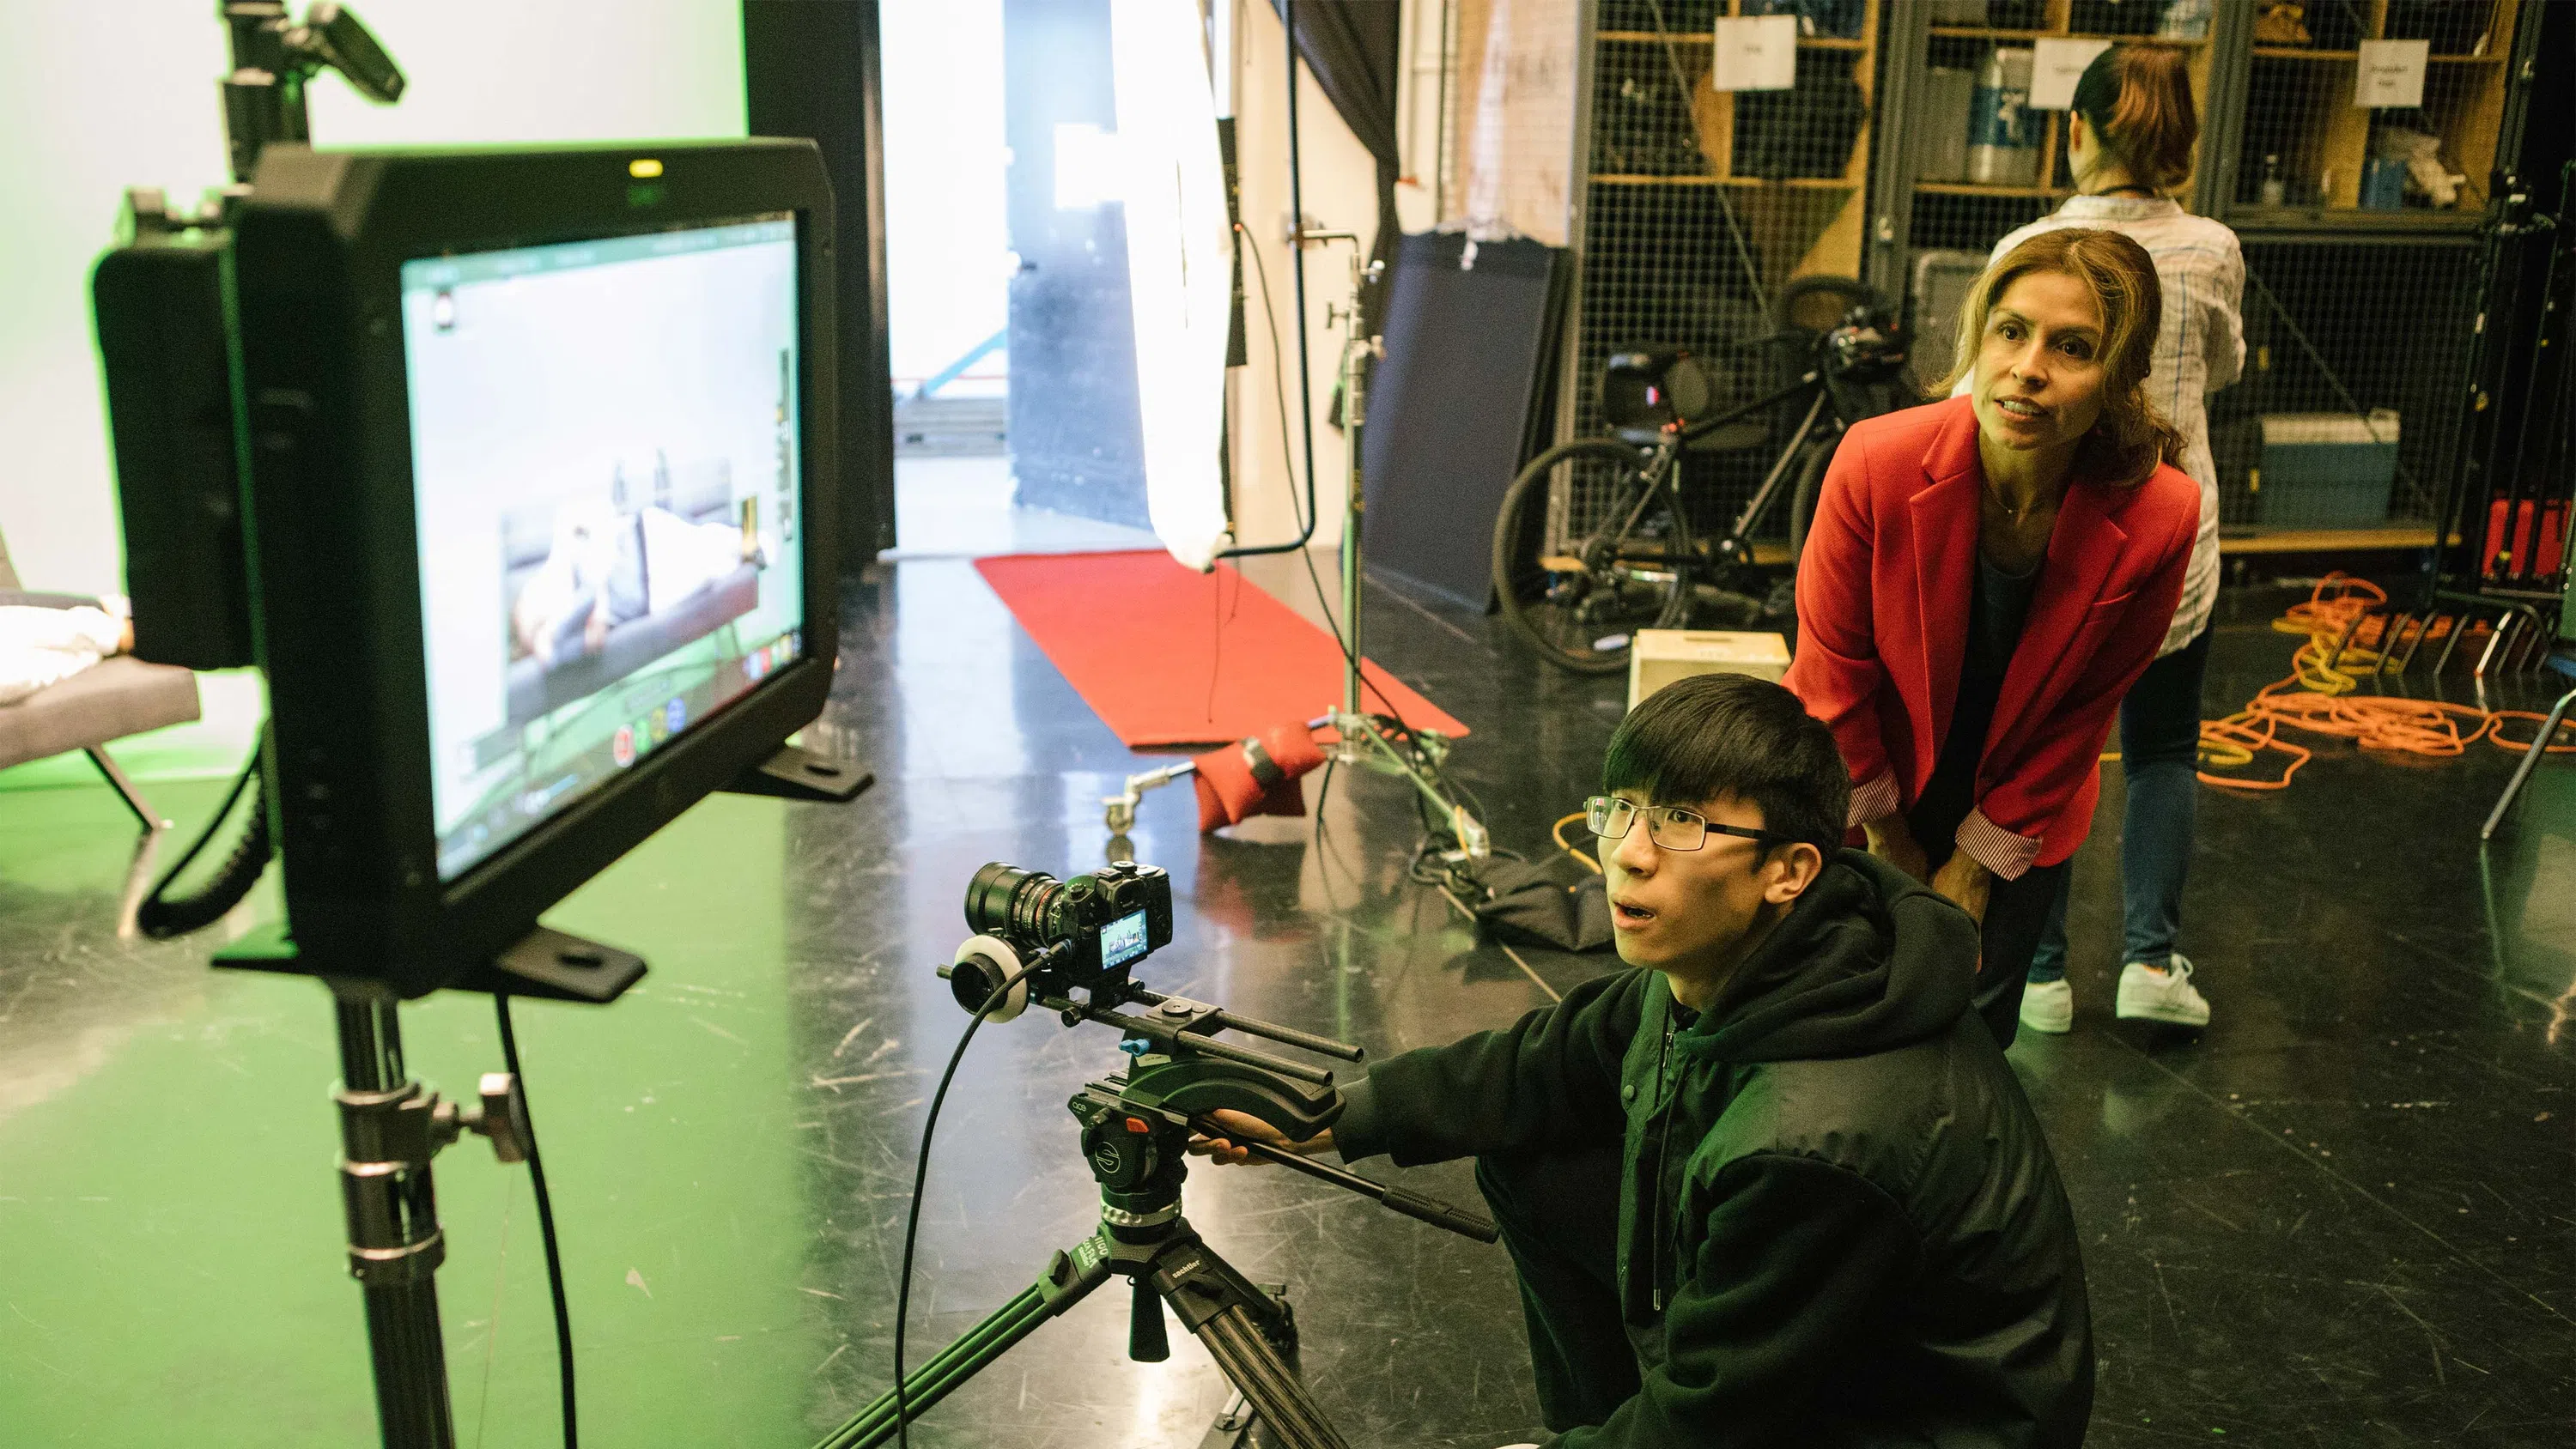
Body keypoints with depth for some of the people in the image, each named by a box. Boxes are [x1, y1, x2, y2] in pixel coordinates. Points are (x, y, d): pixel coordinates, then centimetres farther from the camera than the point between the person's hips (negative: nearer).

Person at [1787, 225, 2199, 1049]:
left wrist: (1977, 866, -5)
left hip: (2018, 823, 1)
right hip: (1866, 802, -1)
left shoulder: (2158, 517, -25)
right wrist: (1884, 834, -4)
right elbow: (1833, 667, -14)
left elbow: (2082, 712, -11)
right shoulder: (1878, 462, -28)